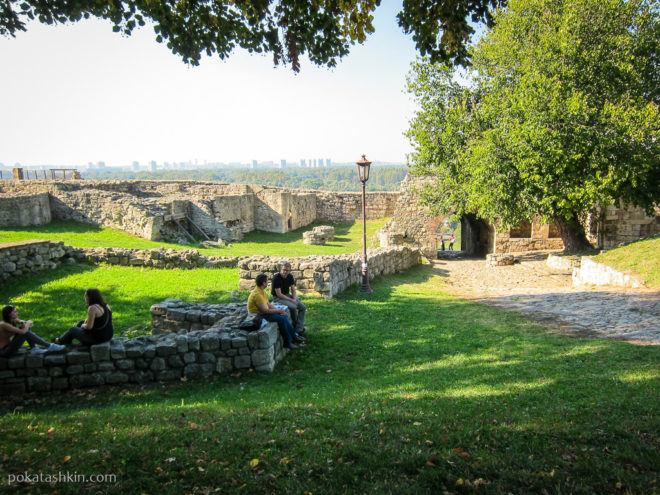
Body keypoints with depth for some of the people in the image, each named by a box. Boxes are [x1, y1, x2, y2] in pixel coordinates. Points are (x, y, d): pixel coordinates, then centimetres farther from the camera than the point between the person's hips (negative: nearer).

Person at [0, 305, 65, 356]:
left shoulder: (13, 321, 2)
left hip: (9, 346, 9)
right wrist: (28, 323, -10)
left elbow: (30, 323, 8)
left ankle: (33, 348, -5)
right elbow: (23, 332, -31)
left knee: (25, 327, 0)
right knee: (26, 333, -21)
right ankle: (49, 346, -15)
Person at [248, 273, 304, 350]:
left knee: (284, 316, 3)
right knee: (281, 319, -19)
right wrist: (279, 310, -17)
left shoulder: (262, 291, 7)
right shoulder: (257, 294, -26)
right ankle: (287, 342, -7)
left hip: (263, 312, 10)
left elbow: (268, 304, 13)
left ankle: (294, 336, 14)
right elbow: (265, 310, -26)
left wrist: (279, 310, 0)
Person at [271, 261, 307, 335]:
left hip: (287, 295, 7)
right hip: (278, 298, -7)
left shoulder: (290, 276, 0)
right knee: (293, 307, -29)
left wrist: (294, 299, -12)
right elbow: (279, 294, -22)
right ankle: (296, 326, -4)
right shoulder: (276, 278, -21)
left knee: (303, 307, -9)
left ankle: (298, 330, -11)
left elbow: (293, 290, 7)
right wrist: (291, 300, -22)